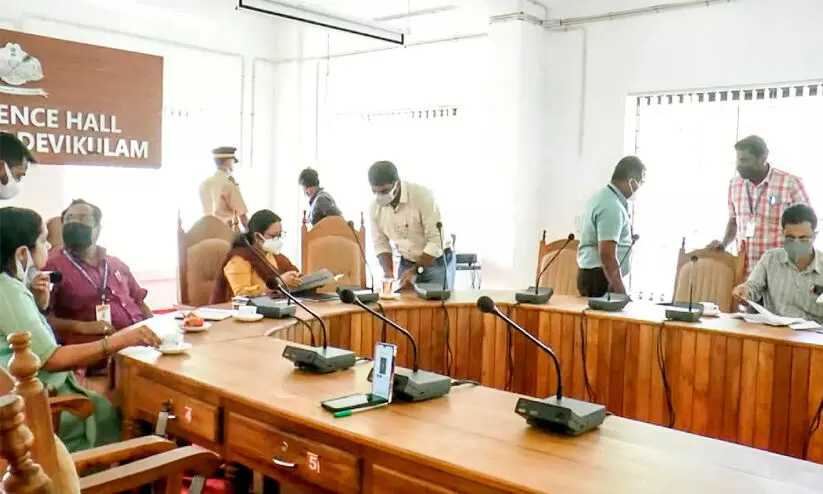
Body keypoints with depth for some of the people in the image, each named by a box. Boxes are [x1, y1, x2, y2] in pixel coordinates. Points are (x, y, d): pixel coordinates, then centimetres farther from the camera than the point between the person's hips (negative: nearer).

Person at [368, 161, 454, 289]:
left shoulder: (422, 195, -24)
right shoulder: (375, 206, -8)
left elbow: (436, 241, -24)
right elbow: (380, 244, 3)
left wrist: (415, 271, -26)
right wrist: (388, 272, -12)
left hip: (437, 262, -4)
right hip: (407, 263, 4)